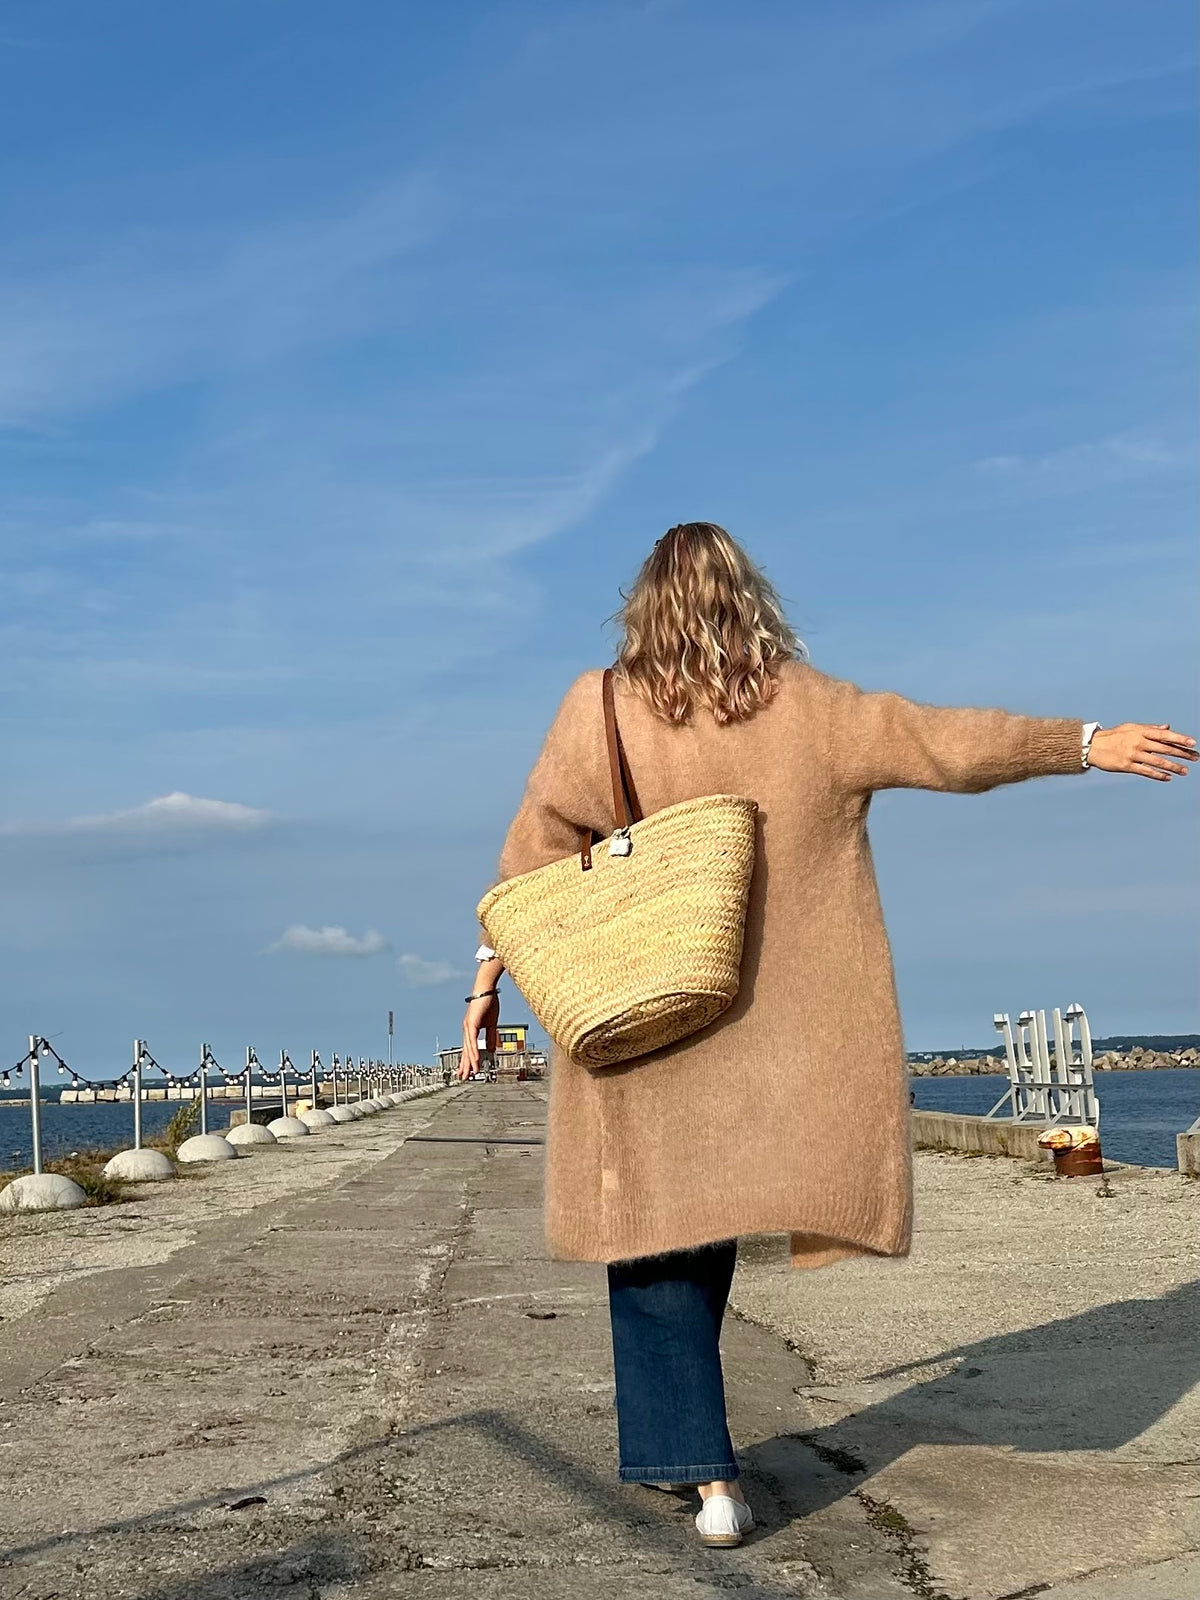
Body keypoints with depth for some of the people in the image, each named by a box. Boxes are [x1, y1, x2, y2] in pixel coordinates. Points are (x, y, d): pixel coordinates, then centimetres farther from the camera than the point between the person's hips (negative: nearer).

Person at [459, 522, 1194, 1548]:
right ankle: (674, 1441, 29)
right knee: (700, 1228, 17)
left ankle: (707, 1473, 1)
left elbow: (530, 852, -5)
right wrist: (1090, 743, 9)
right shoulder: (810, 709, -4)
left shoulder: (601, 712, -6)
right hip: (783, 1037, 2)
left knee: (658, 1243, 8)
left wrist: (491, 975, 2)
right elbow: (949, 744, 0)